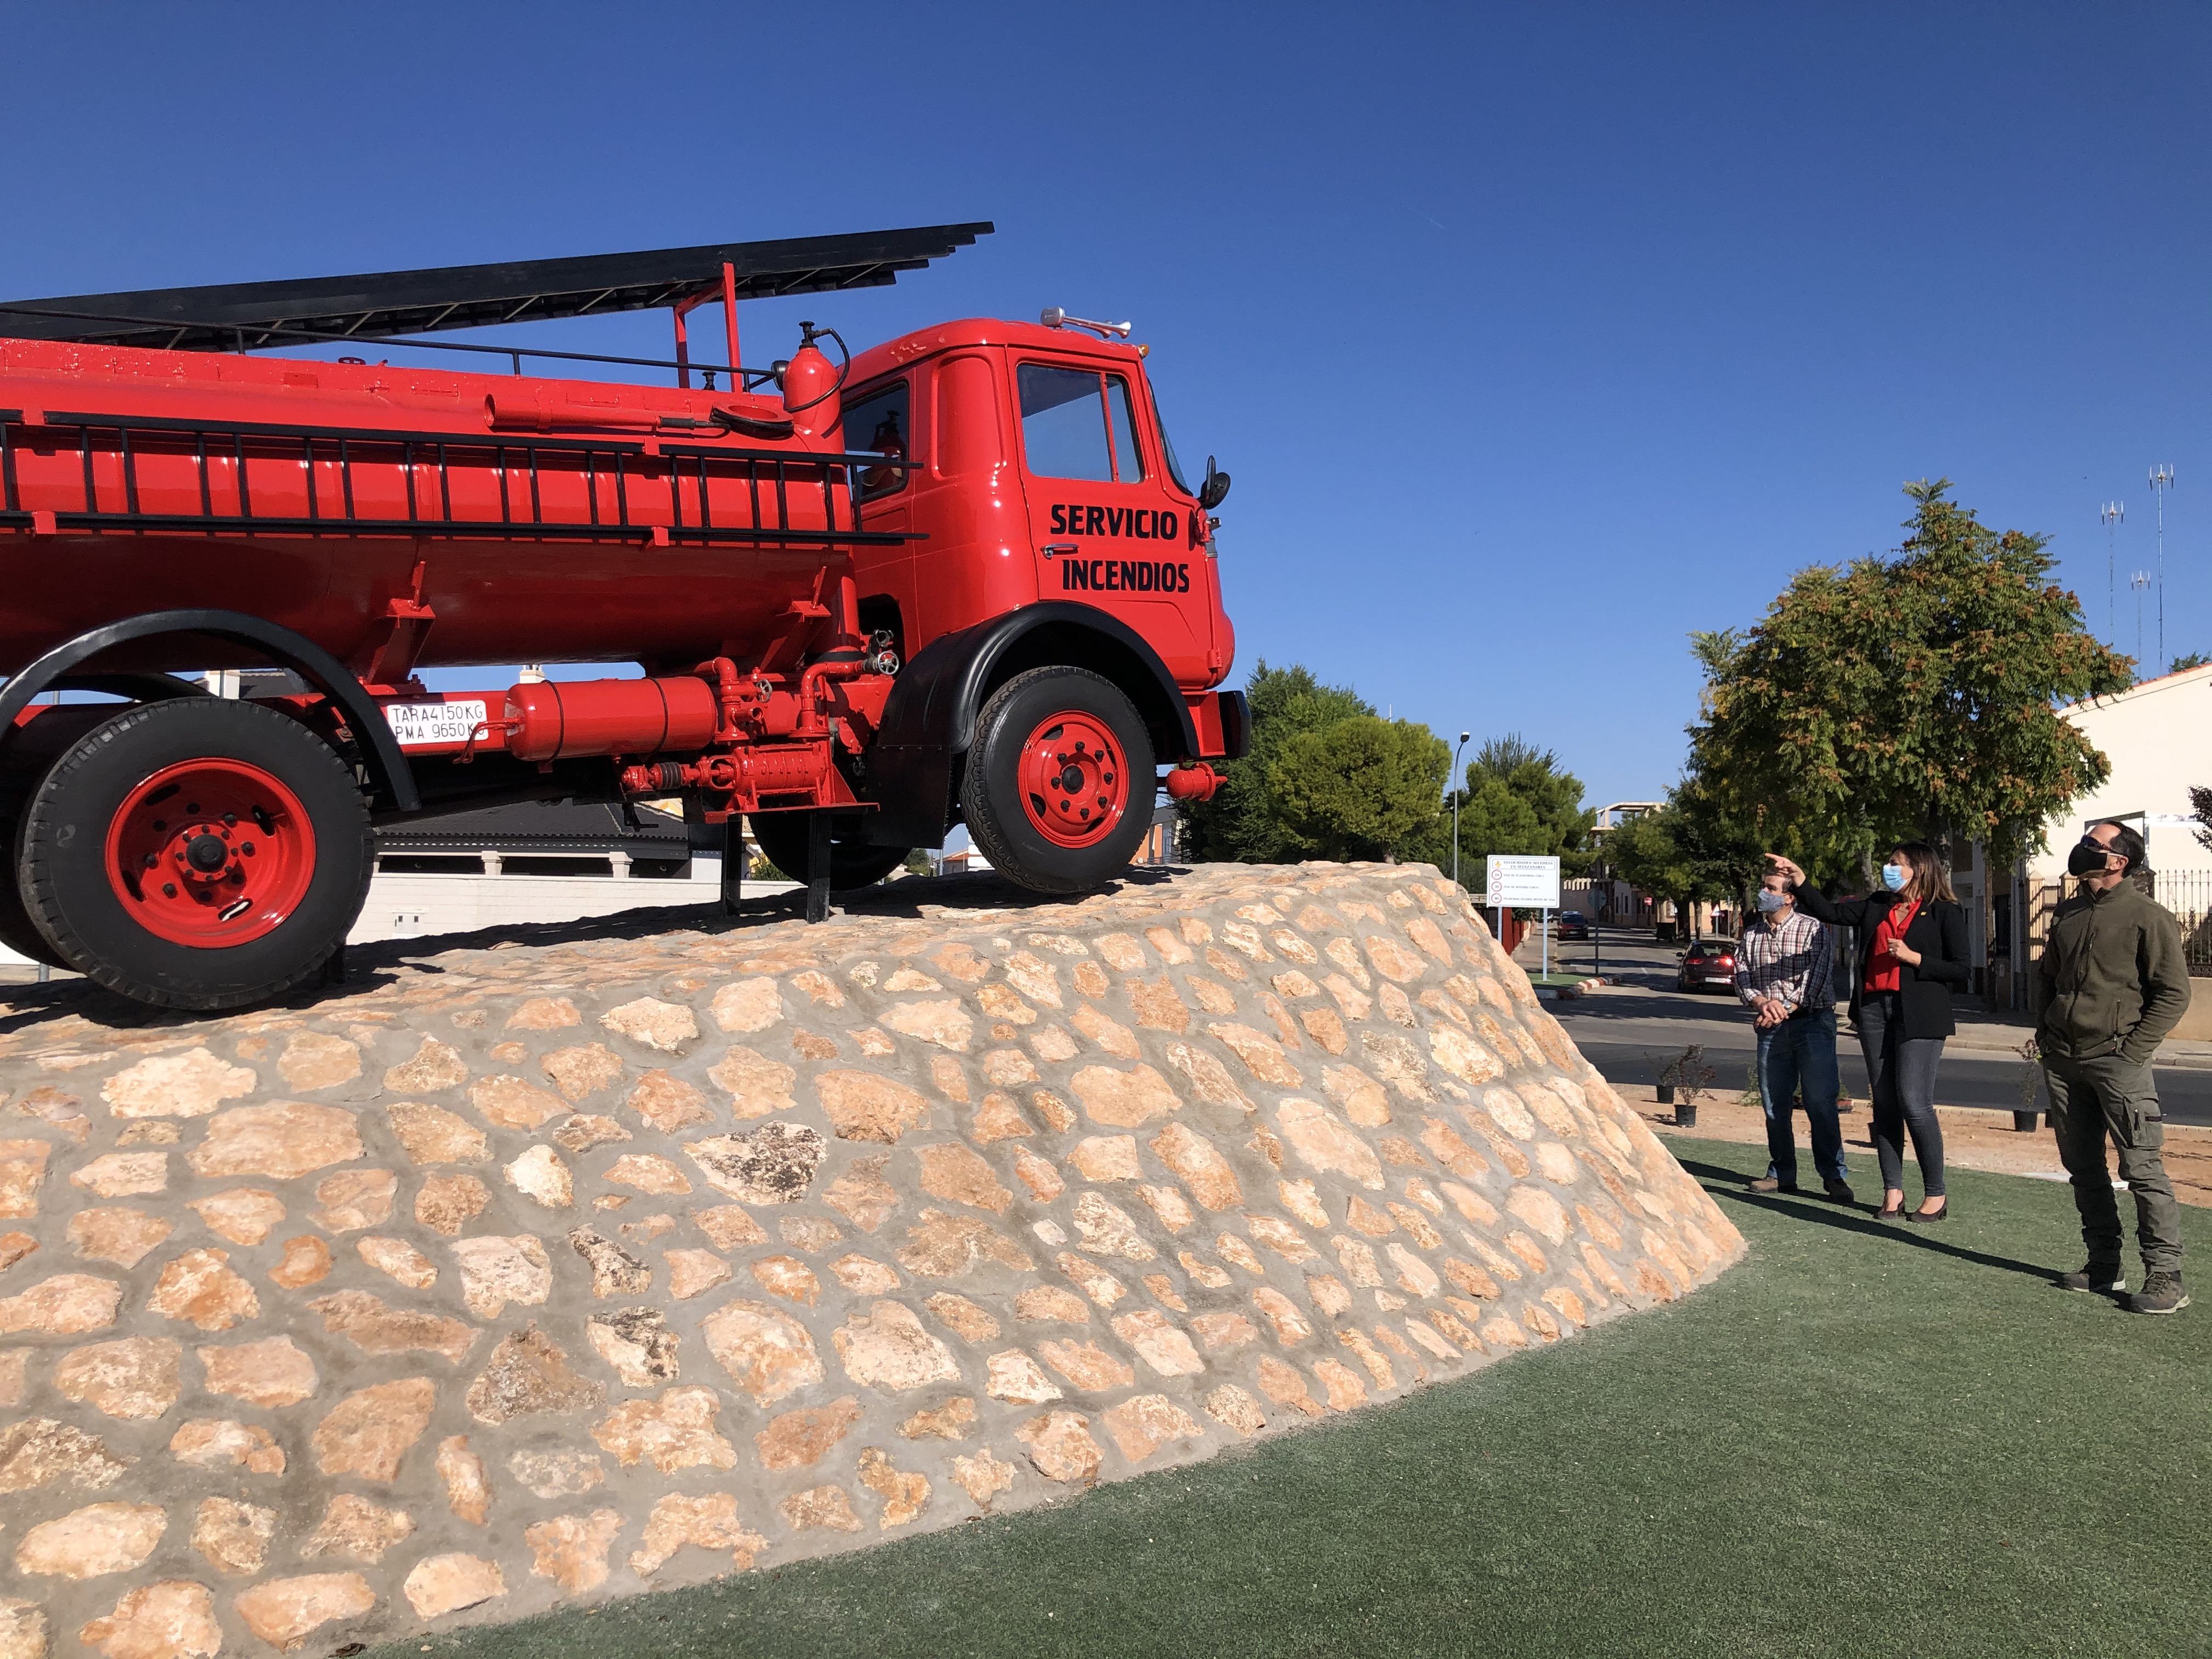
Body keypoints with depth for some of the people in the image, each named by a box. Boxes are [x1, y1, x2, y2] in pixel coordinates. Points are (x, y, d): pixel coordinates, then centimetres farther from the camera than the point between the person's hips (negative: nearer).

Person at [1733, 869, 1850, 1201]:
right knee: (1774, 1104, 7)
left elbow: (1818, 977, -12)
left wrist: (1785, 1008, -17)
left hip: (1812, 1021, -5)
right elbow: (1741, 977, 6)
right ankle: (1782, 1174, 17)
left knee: (1820, 1101, -7)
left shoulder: (1812, 929, -4)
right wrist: (1762, 1002, -14)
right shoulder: (1751, 934, 11)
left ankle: (1834, 1175, 1)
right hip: (1771, 1028, 5)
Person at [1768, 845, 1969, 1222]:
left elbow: (1961, 969, -2)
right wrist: (1799, 880, 4)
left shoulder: (1945, 912, 1)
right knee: (1884, 1103, 5)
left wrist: (1913, 957, -11)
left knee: (1914, 1103, -10)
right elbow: (1830, 911, 13)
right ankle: (1893, 1191, 11)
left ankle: (1936, 1194, 2)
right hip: (1874, 1010, 5)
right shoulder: (1876, 906, 16)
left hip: (1918, 1016, -5)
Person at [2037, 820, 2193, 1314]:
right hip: (2062, 1062, 7)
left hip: (2117, 1063, -7)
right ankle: (2104, 1266, 20)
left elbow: (2174, 993, -7)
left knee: (2142, 1169, -8)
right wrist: (2045, 1030, 15)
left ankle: (2165, 1277, -4)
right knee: (2083, 1167, 11)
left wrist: (2133, 1050, -12)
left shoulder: (2148, 917, -6)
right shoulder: (2068, 914, 14)